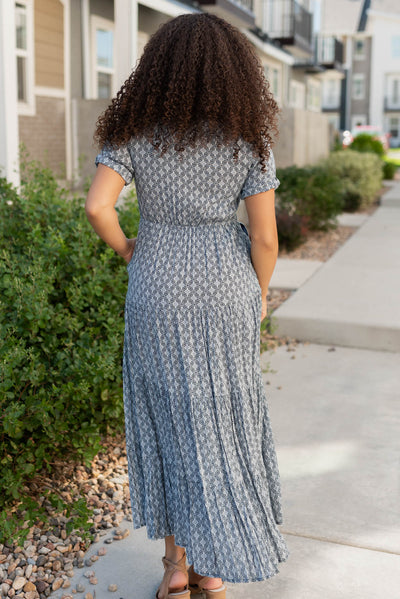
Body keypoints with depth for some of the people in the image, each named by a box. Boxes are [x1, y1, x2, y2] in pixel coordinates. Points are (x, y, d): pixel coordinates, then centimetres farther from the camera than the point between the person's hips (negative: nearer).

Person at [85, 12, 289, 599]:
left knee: (168, 419, 13)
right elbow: (265, 235, -8)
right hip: (226, 289, 1)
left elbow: (97, 206, -17)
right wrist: (260, 293, 9)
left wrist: (124, 248, 3)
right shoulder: (249, 136, -6)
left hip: (157, 291, 0)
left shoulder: (134, 128, -6)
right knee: (223, 417, 14)